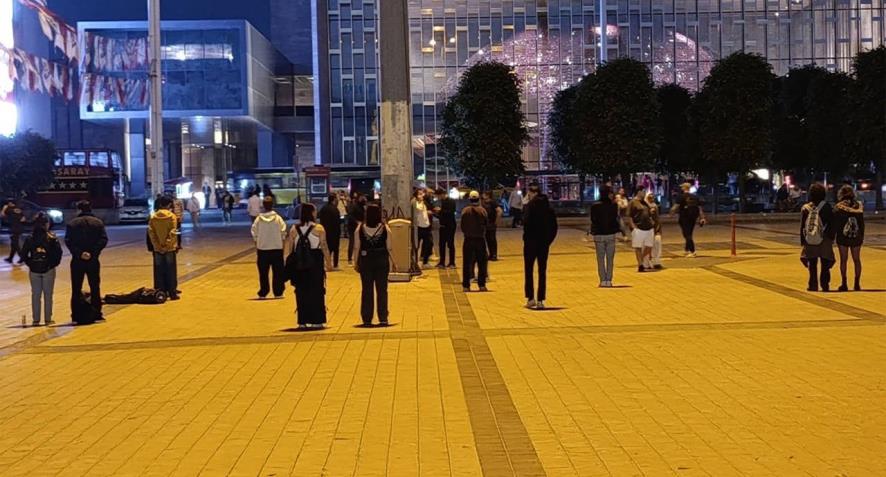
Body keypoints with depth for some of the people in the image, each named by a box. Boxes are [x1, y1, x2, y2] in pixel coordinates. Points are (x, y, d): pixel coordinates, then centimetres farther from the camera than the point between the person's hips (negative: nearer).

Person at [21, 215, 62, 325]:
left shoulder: (30, 238, -3)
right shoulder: (52, 238, -9)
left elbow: (24, 254, -5)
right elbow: (58, 252, -14)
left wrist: (30, 263, 7)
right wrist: (54, 263, 1)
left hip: (34, 270, 2)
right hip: (49, 270, -2)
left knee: (35, 295, 9)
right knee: (48, 295, 7)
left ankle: (36, 319, 12)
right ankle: (47, 319, 10)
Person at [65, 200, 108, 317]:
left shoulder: (72, 224, 2)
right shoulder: (98, 222, 3)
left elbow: (68, 241, -9)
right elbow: (103, 240, -9)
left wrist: (79, 253, -14)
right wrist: (93, 253, -13)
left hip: (77, 261, 0)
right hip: (93, 261, 0)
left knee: (76, 289, 7)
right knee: (95, 288, 9)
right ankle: (96, 313, 9)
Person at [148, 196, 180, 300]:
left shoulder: (153, 217, 1)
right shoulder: (172, 216, -8)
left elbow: (151, 233, -2)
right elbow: (173, 233, -12)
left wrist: (156, 245, 2)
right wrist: (176, 245, -6)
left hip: (157, 248, 3)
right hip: (170, 248, -3)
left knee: (159, 271, 9)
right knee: (171, 271, 3)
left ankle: (160, 292, 12)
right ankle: (172, 293, 3)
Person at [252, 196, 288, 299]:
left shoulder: (258, 219, -4)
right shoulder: (278, 218, -7)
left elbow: (254, 235, -1)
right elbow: (283, 233, -6)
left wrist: (256, 250, 9)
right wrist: (282, 247, 5)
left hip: (262, 249, 1)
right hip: (277, 249, -1)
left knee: (263, 273, 9)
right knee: (278, 272, 7)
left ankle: (263, 293, 10)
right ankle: (278, 293, 8)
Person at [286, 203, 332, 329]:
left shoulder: (294, 229, 3)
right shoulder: (318, 229, -6)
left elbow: (290, 248, 2)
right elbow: (324, 247, -9)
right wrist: (329, 263, -2)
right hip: (315, 262, -3)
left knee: (301, 292, 9)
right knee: (317, 291, 6)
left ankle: (303, 321, 11)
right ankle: (316, 321, 6)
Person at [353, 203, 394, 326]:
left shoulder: (360, 228, -6)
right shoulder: (385, 228, -6)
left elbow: (356, 248, -4)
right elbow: (389, 248, -4)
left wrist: (356, 263, 5)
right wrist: (391, 262, 8)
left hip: (365, 261, 0)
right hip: (382, 260, 0)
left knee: (367, 290, 7)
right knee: (382, 290, 6)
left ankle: (367, 319, 10)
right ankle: (383, 318, 5)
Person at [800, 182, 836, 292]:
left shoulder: (805, 208, 1)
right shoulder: (826, 207, -7)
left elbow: (802, 226, 4)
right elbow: (832, 224, -6)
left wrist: (802, 241, 10)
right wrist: (831, 237, 5)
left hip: (810, 242, 2)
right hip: (824, 241, -2)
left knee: (812, 265, 10)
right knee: (825, 264, 5)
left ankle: (813, 285, 11)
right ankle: (825, 285, 2)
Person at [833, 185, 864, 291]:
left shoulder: (839, 207, -8)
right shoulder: (858, 206, -1)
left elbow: (835, 223, -6)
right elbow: (862, 223, -1)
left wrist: (832, 235, 1)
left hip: (842, 237, -2)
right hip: (856, 237, 2)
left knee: (844, 260, 4)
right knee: (856, 260, 9)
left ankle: (844, 284, 3)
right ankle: (857, 284, 10)